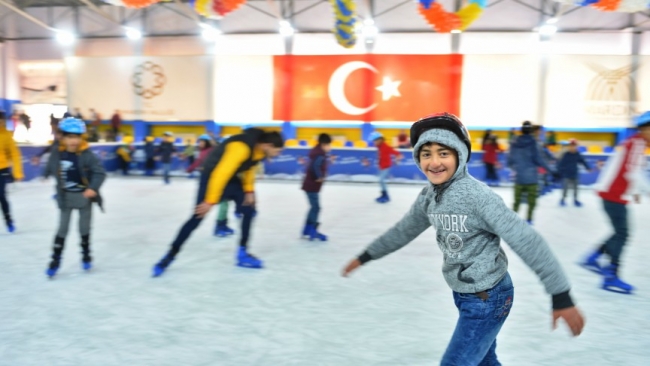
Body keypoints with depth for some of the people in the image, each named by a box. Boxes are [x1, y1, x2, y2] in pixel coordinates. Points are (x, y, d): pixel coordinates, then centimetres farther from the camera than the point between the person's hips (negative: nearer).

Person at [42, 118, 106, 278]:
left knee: (84, 228, 11)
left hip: (84, 196, -2)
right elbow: (51, 165, 12)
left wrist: (93, 188, -38)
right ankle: (55, 261, 17)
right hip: (66, 197, 2)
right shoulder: (57, 152, -10)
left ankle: (86, 256, 30)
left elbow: (100, 172, -23)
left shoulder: (87, 154, -20)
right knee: (62, 228, 6)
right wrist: (46, 174, 32)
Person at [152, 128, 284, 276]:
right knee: (197, 217, -9)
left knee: (249, 210, 3)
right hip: (212, 177, -8)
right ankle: (170, 255, 6)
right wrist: (210, 201, -31)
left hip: (231, 178, 8)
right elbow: (220, 174, -35)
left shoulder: (260, 150, -7)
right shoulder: (241, 147, -36)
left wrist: (249, 190, 2)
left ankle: (242, 254, 15)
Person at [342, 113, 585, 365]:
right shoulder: (429, 195, -2)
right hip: (463, 294, 7)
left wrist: (561, 297, -24)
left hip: (488, 298, -7)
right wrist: (366, 256, 19)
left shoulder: (477, 195, -25)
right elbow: (404, 230, 12)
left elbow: (527, 241, -24)